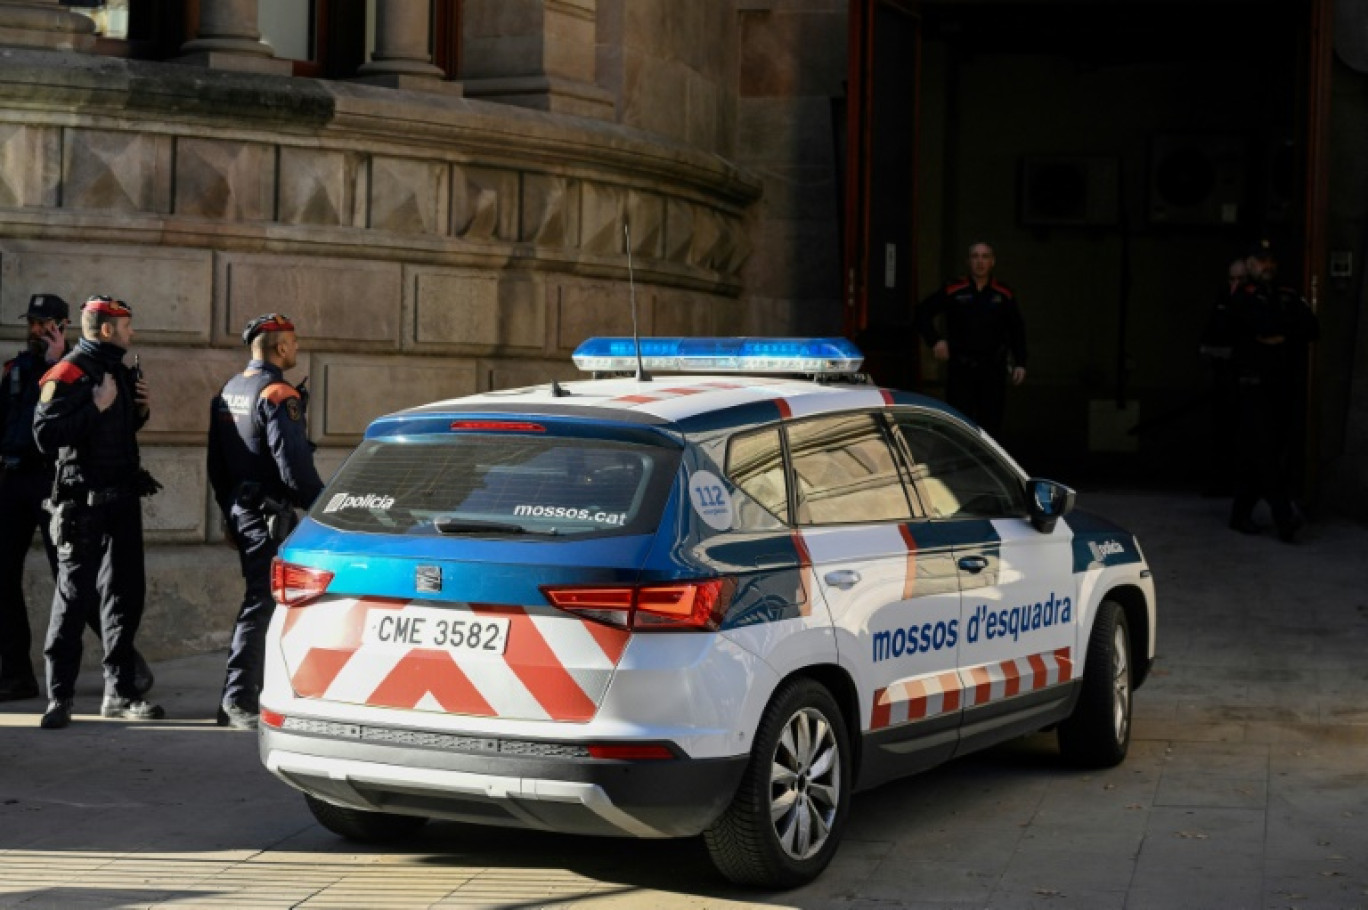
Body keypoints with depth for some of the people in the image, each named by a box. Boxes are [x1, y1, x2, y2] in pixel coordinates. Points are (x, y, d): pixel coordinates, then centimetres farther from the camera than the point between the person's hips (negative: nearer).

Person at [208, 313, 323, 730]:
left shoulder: (229, 391, 14)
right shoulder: (278, 394, -15)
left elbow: (216, 463, 20)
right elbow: (293, 464, -21)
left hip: (239, 510, 10)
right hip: (270, 514, -9)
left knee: (260, 598, 17)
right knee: (261, 604, -7)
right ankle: (237, 702, -8)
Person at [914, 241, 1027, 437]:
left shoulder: (1004, 295, 7)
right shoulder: (953, 291, 1)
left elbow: (1016, 331, 13)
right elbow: (922, 314, 4)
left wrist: (1020, 363, 5)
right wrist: (935, 340, -9)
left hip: (992, 370, 2)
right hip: (960, 369, -2)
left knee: (991, 426, 3)